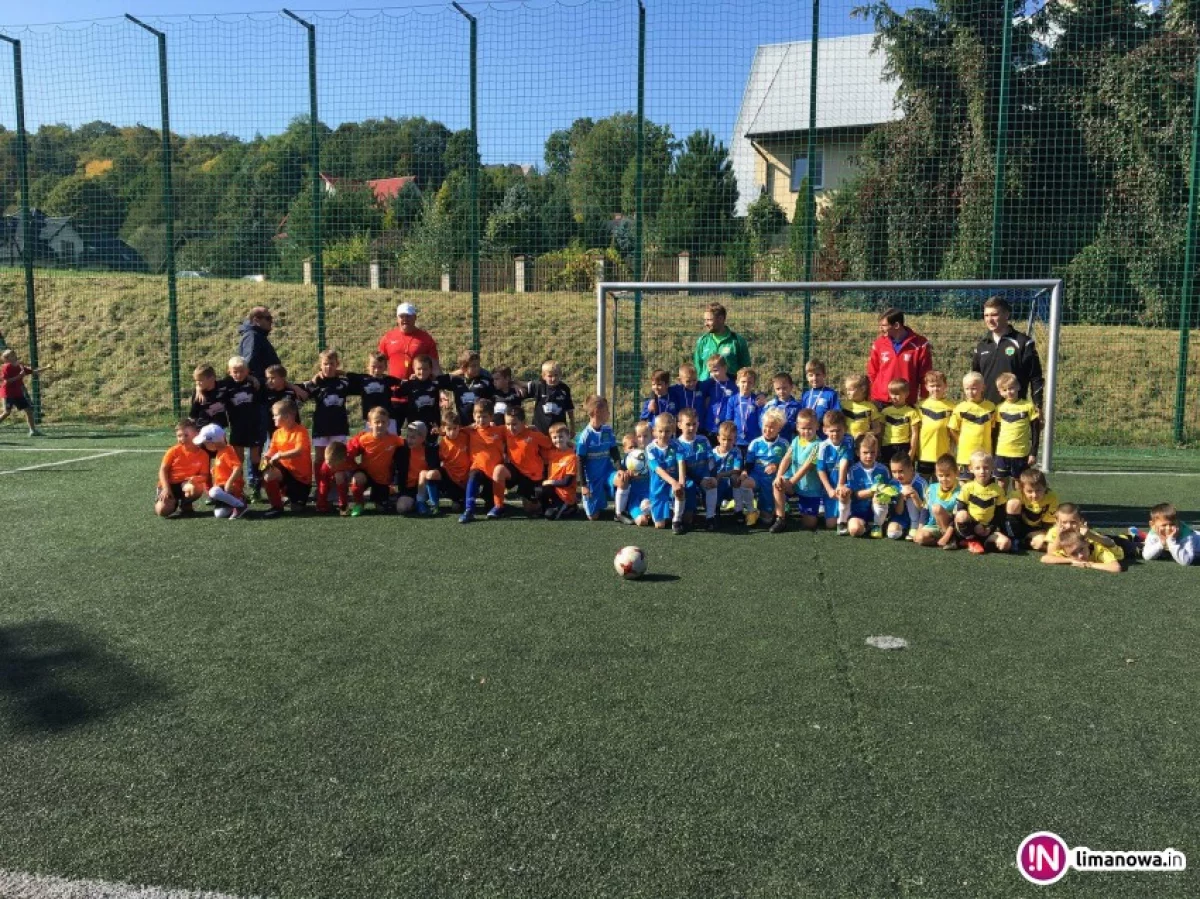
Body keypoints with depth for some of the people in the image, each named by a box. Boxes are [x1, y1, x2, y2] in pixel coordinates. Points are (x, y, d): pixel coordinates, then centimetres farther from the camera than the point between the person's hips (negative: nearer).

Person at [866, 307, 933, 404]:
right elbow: (872, 373, 8)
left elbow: (925, 376, -2)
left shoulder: (919, 345, -7)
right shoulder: (879, 343, 2)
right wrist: (869, 397, 5)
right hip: (880, 401, 2)